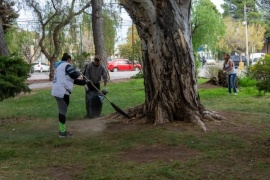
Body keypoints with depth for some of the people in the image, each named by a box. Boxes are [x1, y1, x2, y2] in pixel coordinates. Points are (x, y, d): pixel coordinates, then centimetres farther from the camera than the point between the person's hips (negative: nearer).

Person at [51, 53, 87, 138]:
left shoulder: (59, 66, 28)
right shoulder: (67, 65, -3)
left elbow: (72, 79, 30)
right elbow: (74, 75, -14)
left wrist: (84, 82, 32)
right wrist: (78, 73, 9)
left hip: (56, 91, 10)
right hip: (62, 91, -10)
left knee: (62, 110, 16)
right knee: (63, 111, -5)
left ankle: (62, 130, 23)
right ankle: (62, 132, -2)